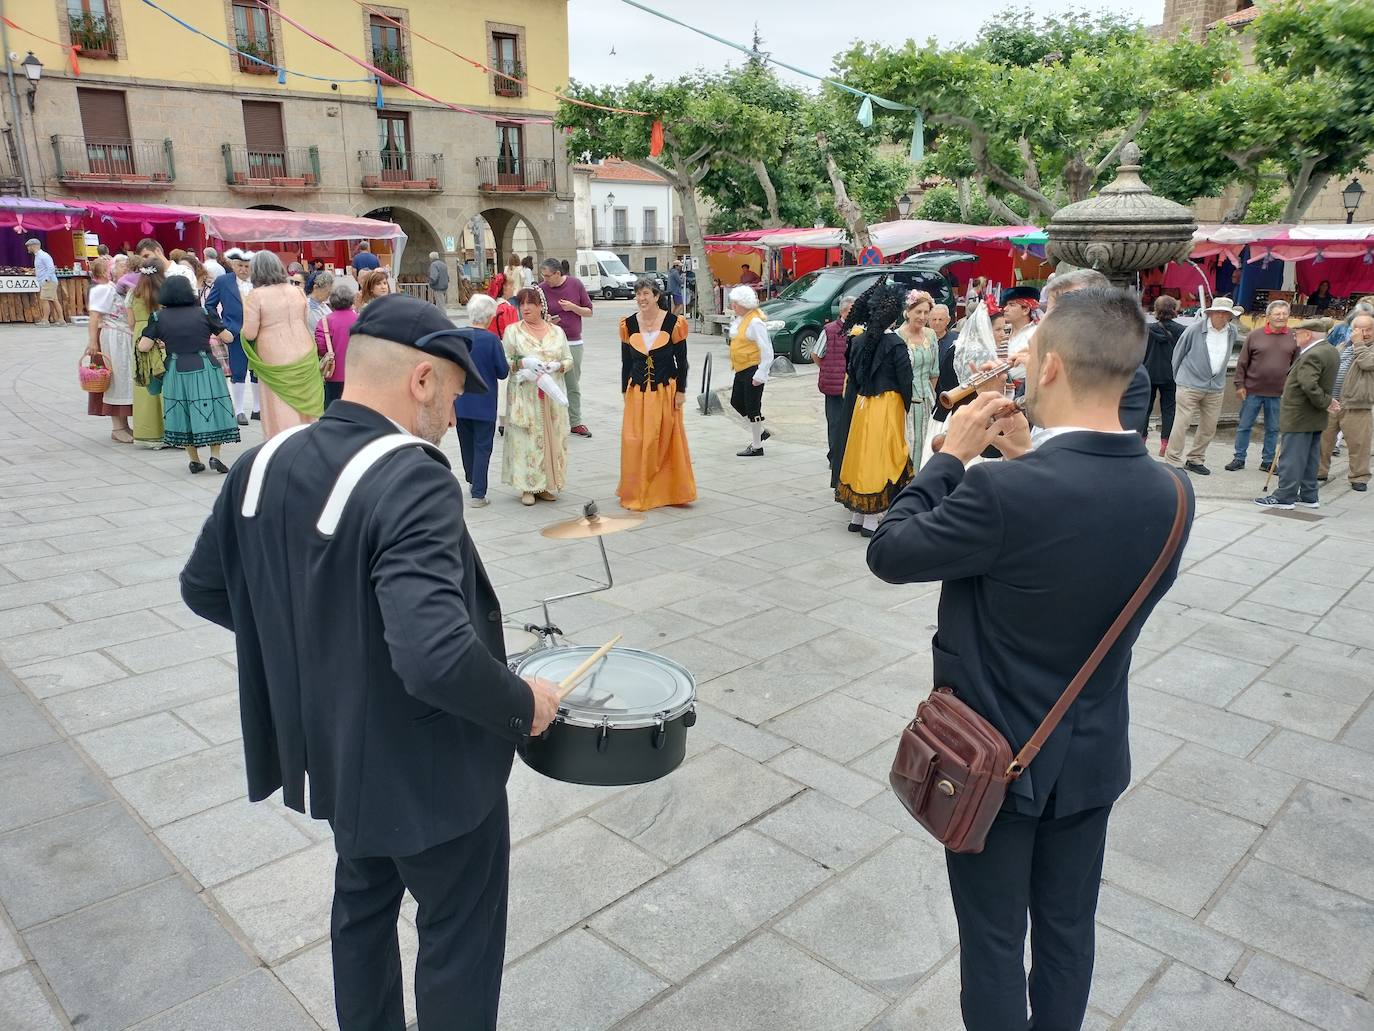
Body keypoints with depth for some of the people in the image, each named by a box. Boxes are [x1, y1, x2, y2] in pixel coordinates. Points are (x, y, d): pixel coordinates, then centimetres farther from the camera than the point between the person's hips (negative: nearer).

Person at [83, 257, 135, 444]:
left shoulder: (114, 288, 14)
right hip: (112, 339, -9)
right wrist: (93, 341, -22)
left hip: (124, 339, 9)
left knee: (124, 379, 12)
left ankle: (123, 425, 19)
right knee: (116, 379, -5)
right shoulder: (101, 289, -11)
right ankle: (117, 428, 1)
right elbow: (94, 316, -17)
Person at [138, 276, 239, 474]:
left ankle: (194, 461, 14)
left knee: (184, 413, 12)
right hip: (205, 369, -1)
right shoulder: (202, 313, -3)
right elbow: (228, 337, 1)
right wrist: (214, 337, 22)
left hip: (176, 372, 2)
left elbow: (143, 346, -2)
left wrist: (159, 343, 17)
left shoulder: (159, 317, -1)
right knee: (212, 411, 8)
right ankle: (215, 456, 0)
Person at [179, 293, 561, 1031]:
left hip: (335, 754, 8)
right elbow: (436, 655, -39)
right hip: (429, 769, -7)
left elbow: (203, 589, 8)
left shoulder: (264, 464, -5)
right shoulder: (410, 480, -29)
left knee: (363, 909, 29)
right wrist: (522, 705, -21)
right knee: (458, 939, 16)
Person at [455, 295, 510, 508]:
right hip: (484, 403, -4)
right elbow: (503, 372, -10)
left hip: (460, 402, 4)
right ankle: (478, 494, 1)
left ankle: (472, 481, 38)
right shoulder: (492, 339, -16)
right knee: (482, 447, 3)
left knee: (467, 443, 20)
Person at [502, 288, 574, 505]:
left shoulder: (557, 332, 11)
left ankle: (548, 485, 12)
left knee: (552, 437, 2)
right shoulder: (513, 331, 5)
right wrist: (523, 362, -15)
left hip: (552, 396, 2)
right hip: (524, 396, -2)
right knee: (525, 438, -5)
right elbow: (504, 361, 2)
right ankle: (528, 487, 3)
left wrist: (557, 366, -10)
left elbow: (569, 360, 11)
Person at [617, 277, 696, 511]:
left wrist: (680, 391, -3)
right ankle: (636, 493, 12)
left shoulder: (673, 323, -5)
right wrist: (625, 392, 8)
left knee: (665, 441, 3)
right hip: (637, 391, 2)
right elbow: (625, 362, 9)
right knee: (635, 441, 0)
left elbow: (682, 360, -1)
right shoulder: (629, 324, 3)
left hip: (666, 391, -2)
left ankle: (667, 491, 17)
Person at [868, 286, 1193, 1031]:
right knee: (1067, 929, 24)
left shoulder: (1001, 491, -29)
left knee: (994, 940, 16)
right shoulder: (1170, 494, -9)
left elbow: (888, 554, -16)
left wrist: (951, 457, -7)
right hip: (1092, 755, 6)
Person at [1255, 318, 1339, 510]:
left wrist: (1325, 402, -19)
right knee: (1310, 457, 15)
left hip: (1299, 417, -10)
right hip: (1316, 418, 10)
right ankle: (1309, 496, 21)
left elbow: (1309, 385, -30)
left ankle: (1284, 496, 0)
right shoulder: (1332, 352, 12)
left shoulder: (1312, 356, -21)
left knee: (1291, 457, -4)